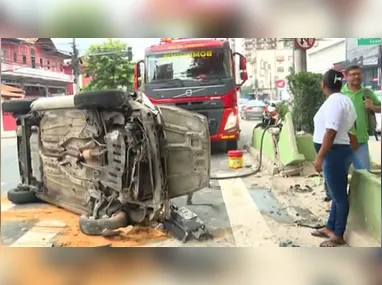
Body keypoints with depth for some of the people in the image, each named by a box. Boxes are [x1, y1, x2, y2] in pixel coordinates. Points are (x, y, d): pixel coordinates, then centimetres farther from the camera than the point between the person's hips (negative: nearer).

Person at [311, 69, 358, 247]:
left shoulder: (333, 101, -17)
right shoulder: (344, 99, 14)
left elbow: (331, 132, -25)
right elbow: (350, 127, 22)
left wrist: (319, 157, -24)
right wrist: (354, 144, 35)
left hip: (334, 153, -11)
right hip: (341, 151, 11)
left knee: (339, 195, 0)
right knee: (337, 193, 17)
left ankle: (338, 236, 11)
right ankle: (330, 228, 29)